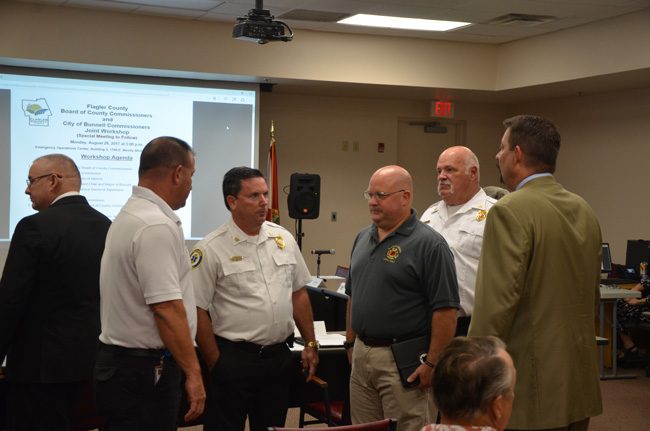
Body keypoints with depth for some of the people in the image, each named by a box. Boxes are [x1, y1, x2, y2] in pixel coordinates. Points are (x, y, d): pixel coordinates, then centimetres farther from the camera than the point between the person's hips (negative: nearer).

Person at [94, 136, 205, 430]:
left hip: (122, 361, 10)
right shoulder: (156, 226, -19)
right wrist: (192, 372, -20)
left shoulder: (130, 215, 13)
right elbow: (166, 308, -24)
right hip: (145, 371, -10)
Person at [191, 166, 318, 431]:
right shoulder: (211, 249, -11)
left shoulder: (283, 239, 6)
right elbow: (197, 310, -10)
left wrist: (310, 344, 11)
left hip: (279, 357, 5)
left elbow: (299, 294, 13)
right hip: (233, 359, -5)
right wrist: (216, 363, -10)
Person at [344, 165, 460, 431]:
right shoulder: (363, 238, 11)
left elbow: (445, 309, -16)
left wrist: (432, 362, -17)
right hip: (361, 355, 7)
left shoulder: (429, 244, -12)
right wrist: (351, 342, 16)